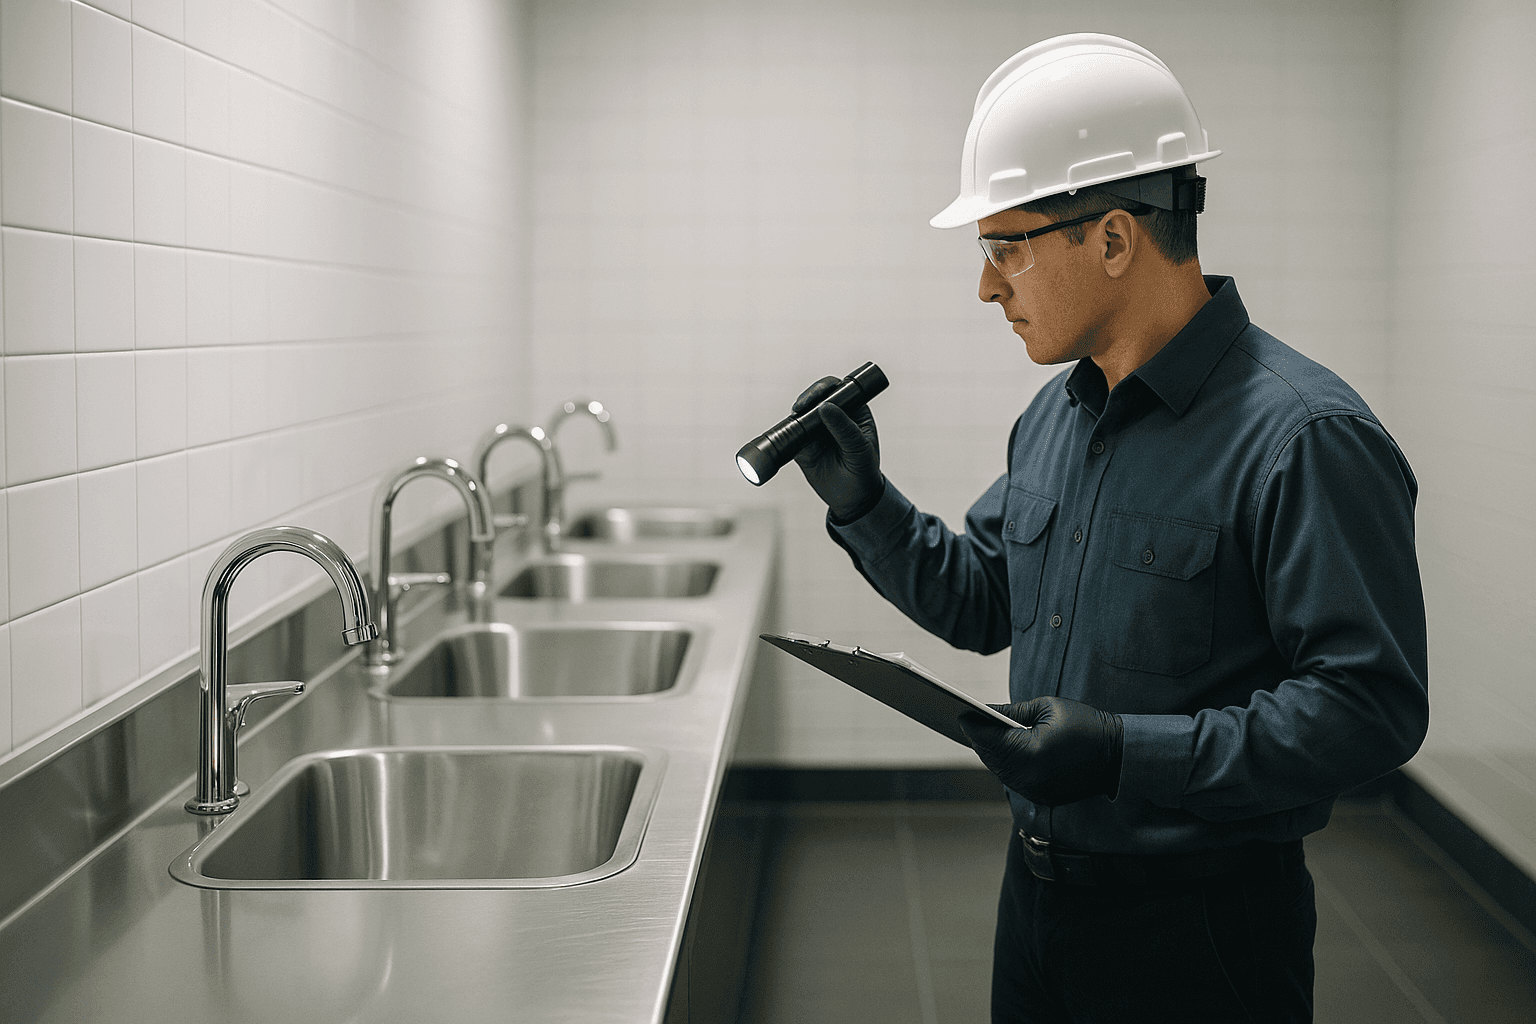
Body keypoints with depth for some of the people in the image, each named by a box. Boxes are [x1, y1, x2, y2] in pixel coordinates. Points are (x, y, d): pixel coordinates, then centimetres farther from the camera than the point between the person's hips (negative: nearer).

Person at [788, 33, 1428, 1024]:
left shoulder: (1306, 439, -20)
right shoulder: (1056, 414, 7)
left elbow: (1371, 706, -24)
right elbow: (985, 605, 16)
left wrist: (1129, 753, -29)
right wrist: (864, 502, 2)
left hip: (1197, 932, -7)